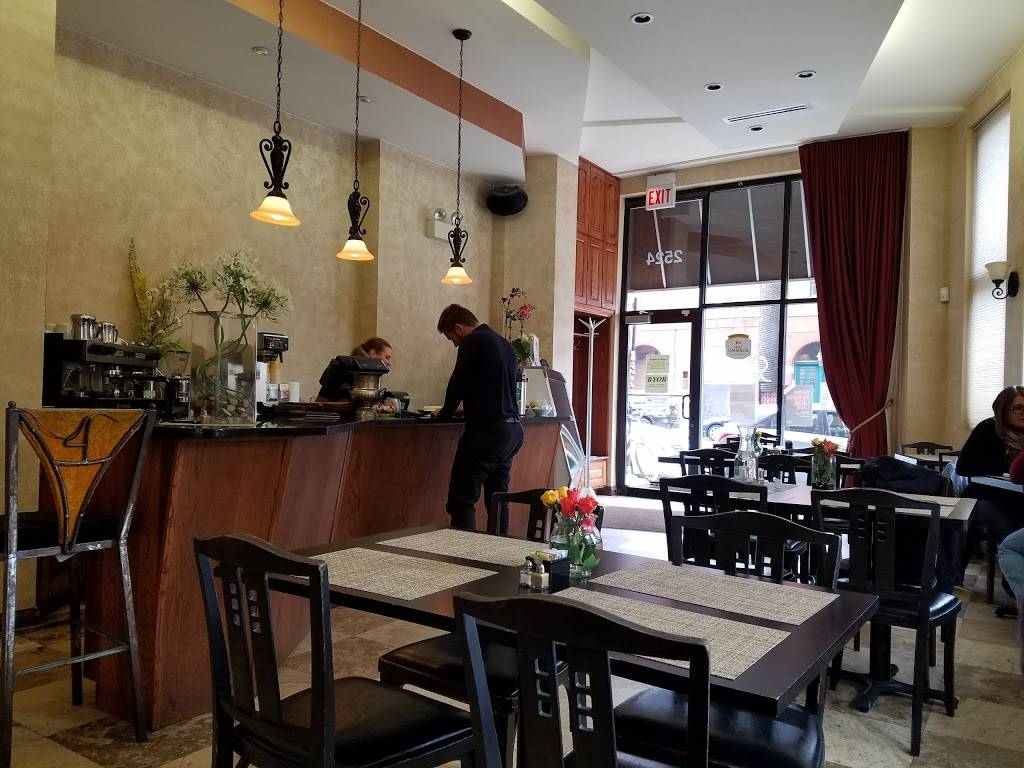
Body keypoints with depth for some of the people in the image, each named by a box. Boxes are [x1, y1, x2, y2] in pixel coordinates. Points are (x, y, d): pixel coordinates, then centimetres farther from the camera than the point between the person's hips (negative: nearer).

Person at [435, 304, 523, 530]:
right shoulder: (504, 343, 18)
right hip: (513, 430, 9)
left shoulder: (472, 342, -7)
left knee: (461, 502, -6)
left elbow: (458, 383, -6)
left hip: (486, 431, -9)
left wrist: (445, 412, 12)